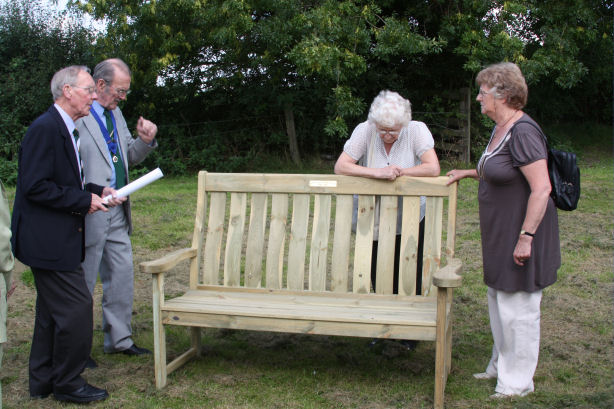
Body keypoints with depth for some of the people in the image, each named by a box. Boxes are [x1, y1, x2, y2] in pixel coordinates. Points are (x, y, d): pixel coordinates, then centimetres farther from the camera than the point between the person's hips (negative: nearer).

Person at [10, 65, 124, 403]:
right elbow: (35, 187, -23)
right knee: (76, 307, -6)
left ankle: (43, 382, 29)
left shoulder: (65, 129, 14)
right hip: (47, 240, -11)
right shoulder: (45, 128, -18)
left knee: (52, 311, 17)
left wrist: (98, 191, 7)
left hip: (55, 239, 11)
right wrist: (84, 201, -18)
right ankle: (68, 383, 9)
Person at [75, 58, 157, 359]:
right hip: (88, 214, -8)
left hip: (116, 212, 8)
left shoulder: (115, 113, 12)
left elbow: (129, 157, 18)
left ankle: (119, 339, 26)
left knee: (122, 276, 13)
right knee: (82, 283, 5)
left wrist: (145, 141, -1)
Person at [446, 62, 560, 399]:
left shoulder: (523, 133, -22)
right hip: (501, 234, 10)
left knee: (517, 308, 2)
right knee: (499, 300, 20)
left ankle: (518, 381, 18)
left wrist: (526, 237, -26)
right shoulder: (500, 130, 8)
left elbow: (541, 188, -26)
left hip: (521, 234, -10)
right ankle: (502, 365, 37)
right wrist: (468, 173, 20)